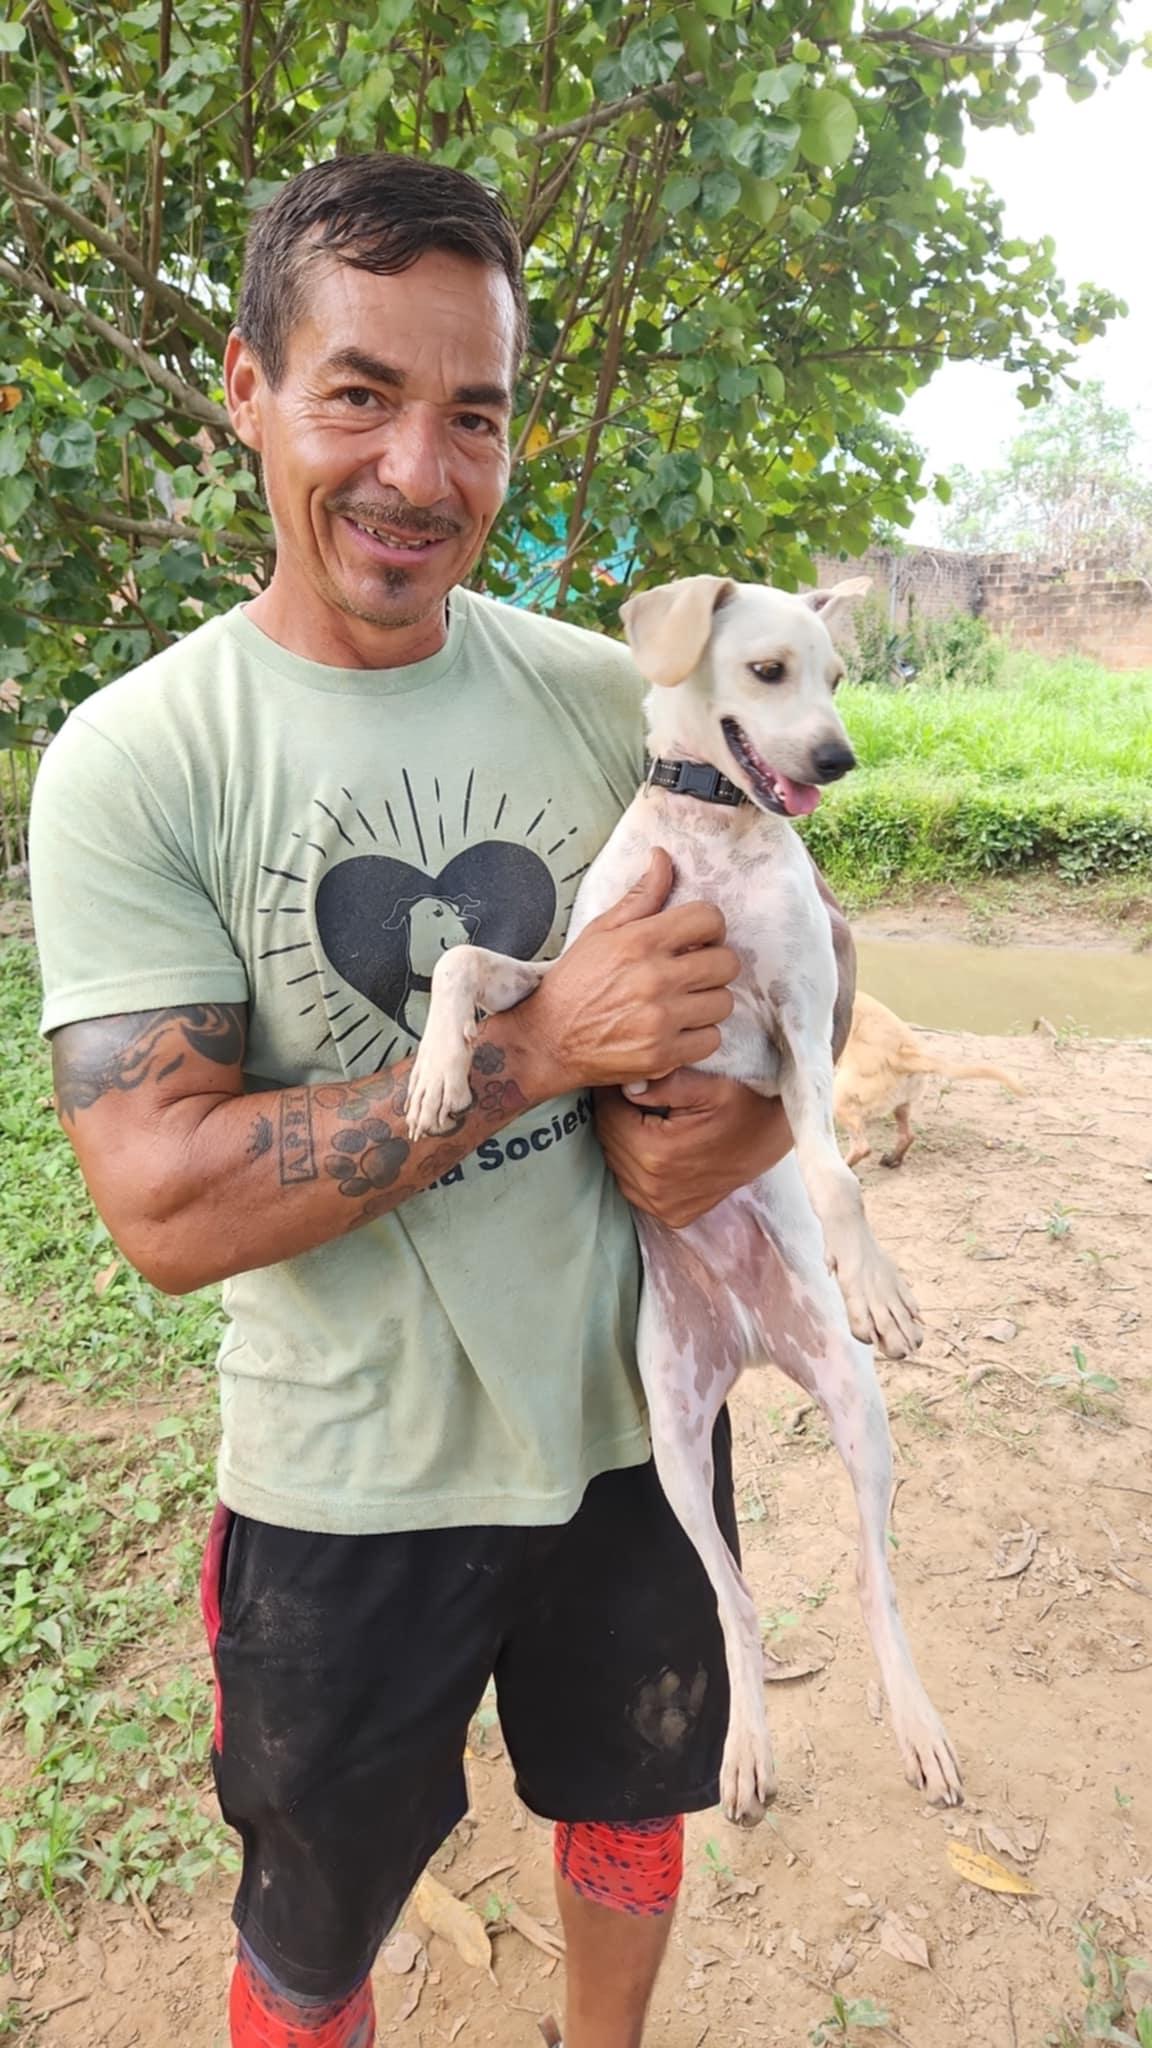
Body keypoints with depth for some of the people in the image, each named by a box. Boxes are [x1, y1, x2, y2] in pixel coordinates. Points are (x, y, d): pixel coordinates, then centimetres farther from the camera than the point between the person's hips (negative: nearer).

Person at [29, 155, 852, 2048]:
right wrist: (548, 1042, -28)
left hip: (638, 1415, 4)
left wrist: (754, 1107, -17)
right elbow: (166, 1207, -24)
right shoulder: (134, 762, -17)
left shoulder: (603, 693, -6)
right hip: (351, 1485, -3)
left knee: (632, 1798, 31)